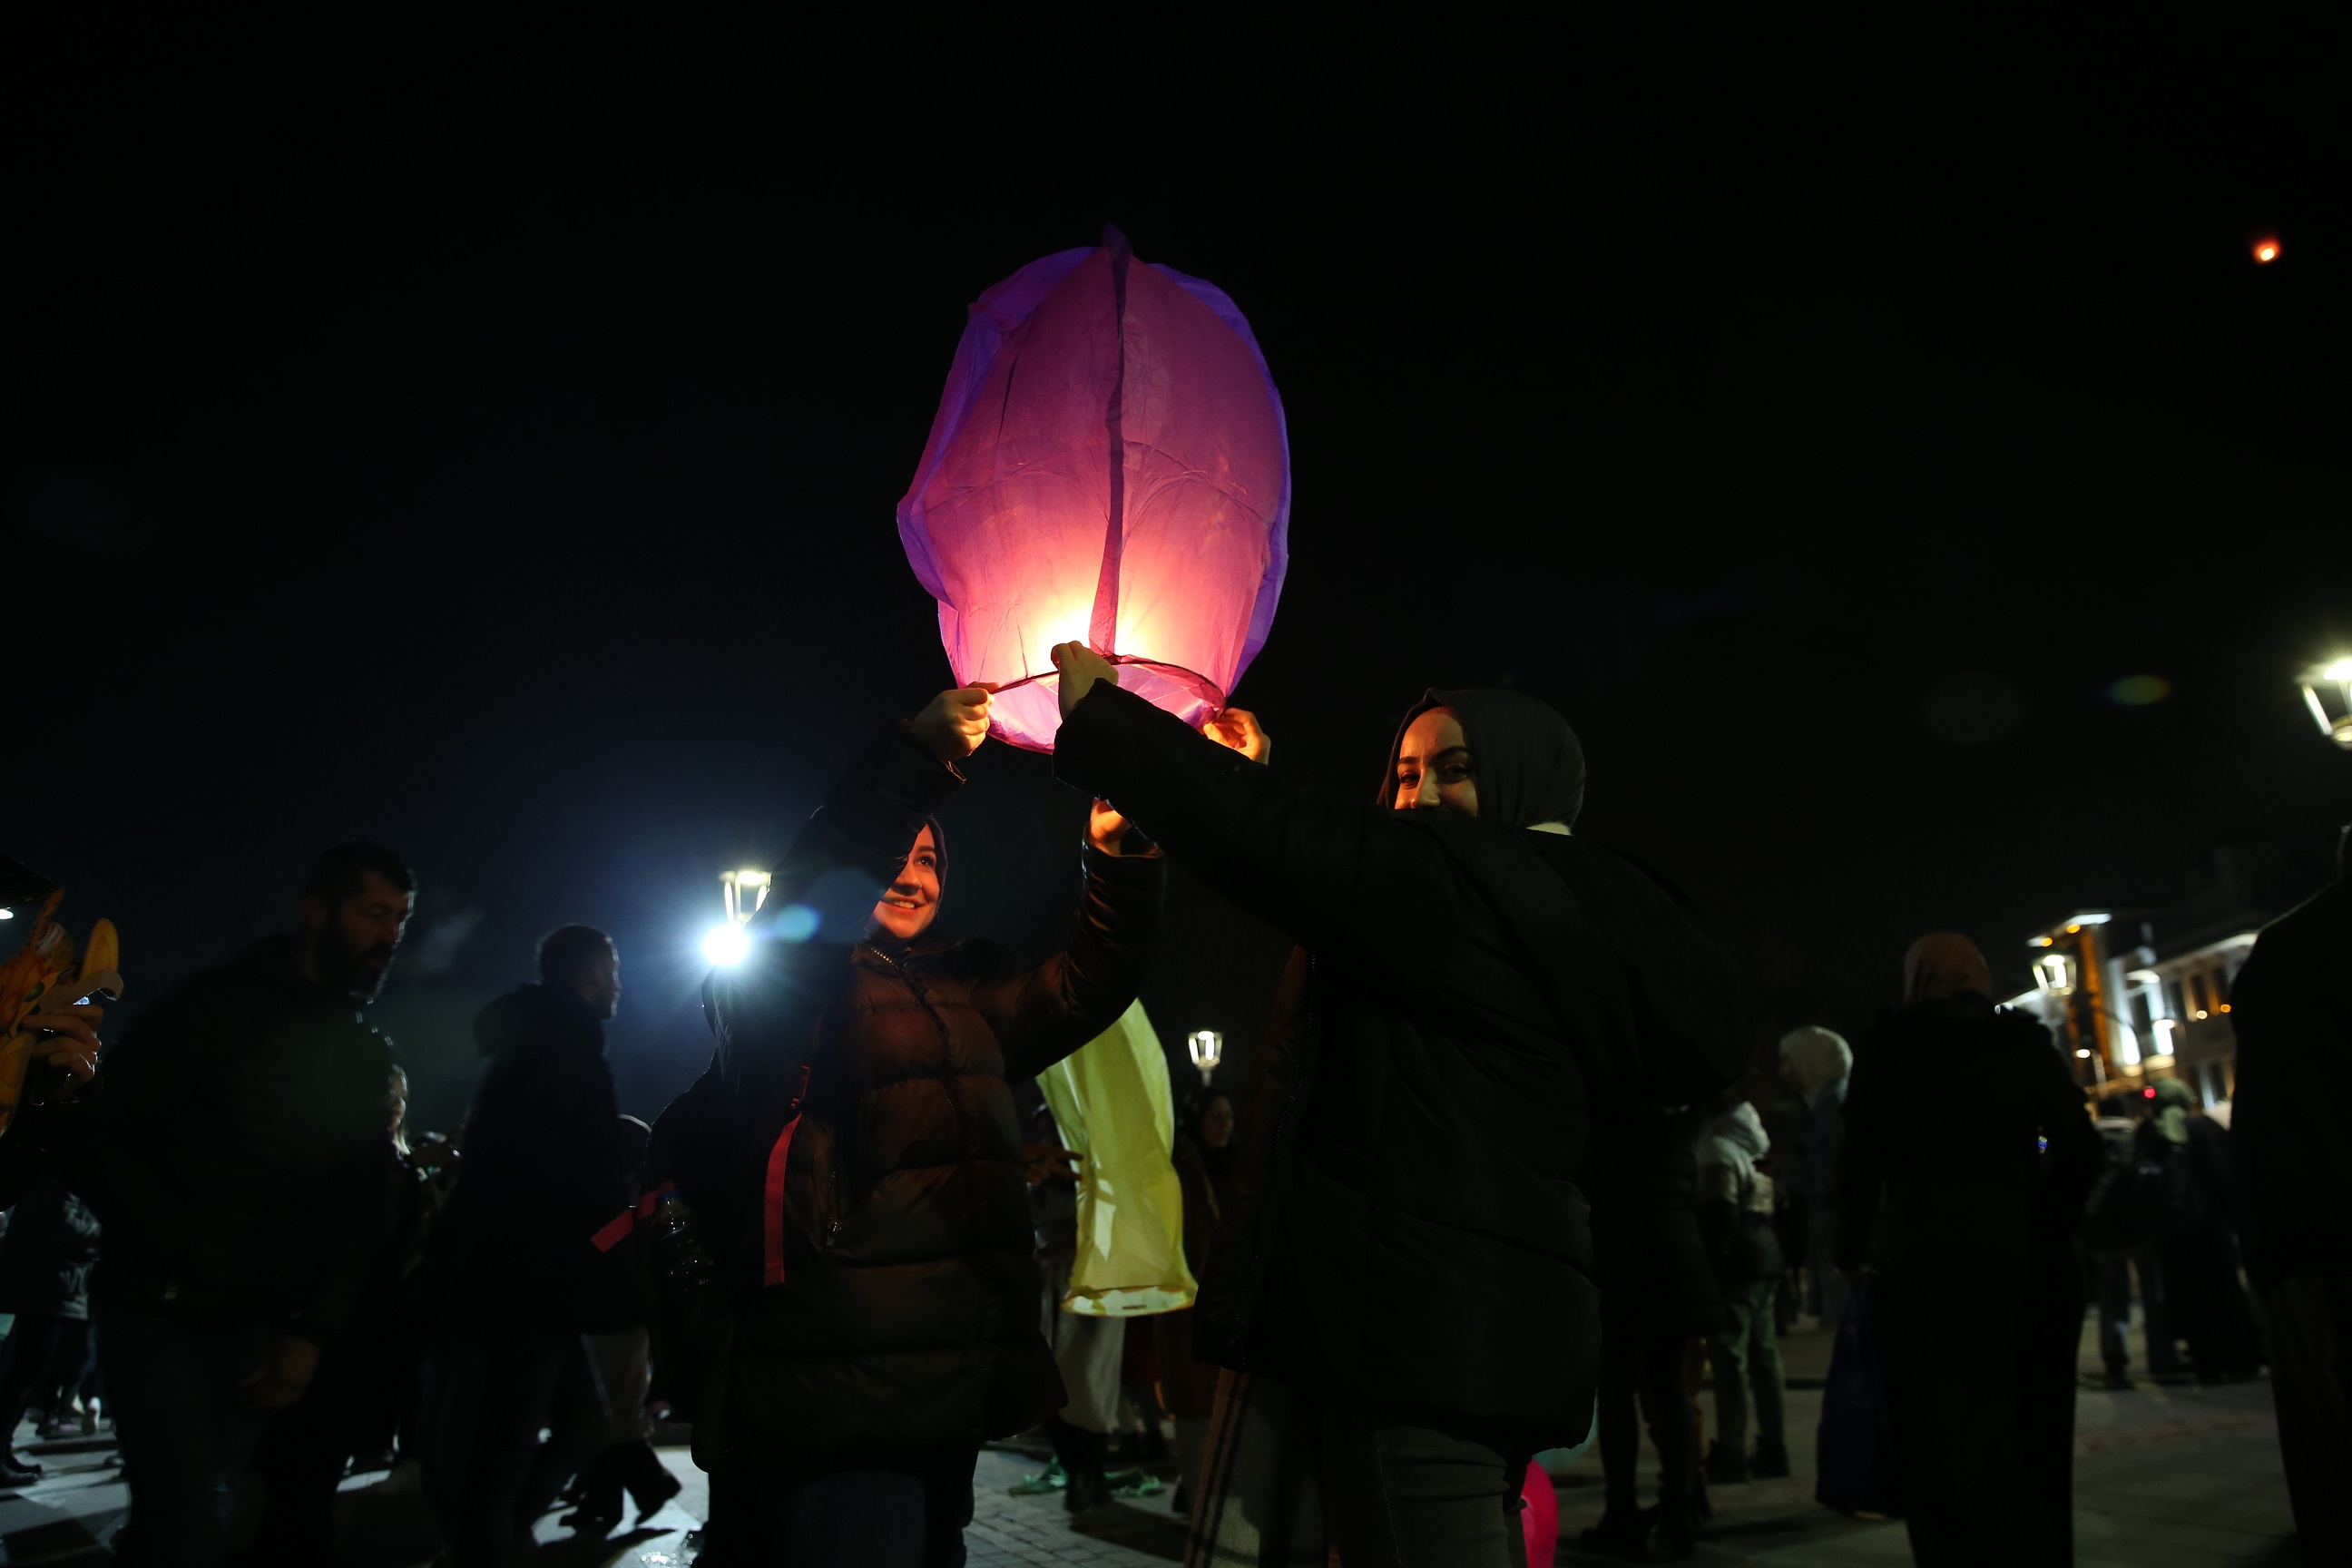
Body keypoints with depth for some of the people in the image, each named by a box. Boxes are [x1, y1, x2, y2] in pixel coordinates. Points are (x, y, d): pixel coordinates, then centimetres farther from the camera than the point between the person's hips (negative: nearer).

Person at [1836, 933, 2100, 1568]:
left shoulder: (1887, 1045, 2)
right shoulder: (2028, 1041, 9)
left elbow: (1863, 1156, -3)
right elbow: (2080, 1145, 2)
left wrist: (1852, 1248, 7)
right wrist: (2050, 1226, 15)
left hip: (1929, 1257, -3)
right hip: (2028, 1255, 4)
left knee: (1954, 1431, -3)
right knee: (2033, 1429, 14)